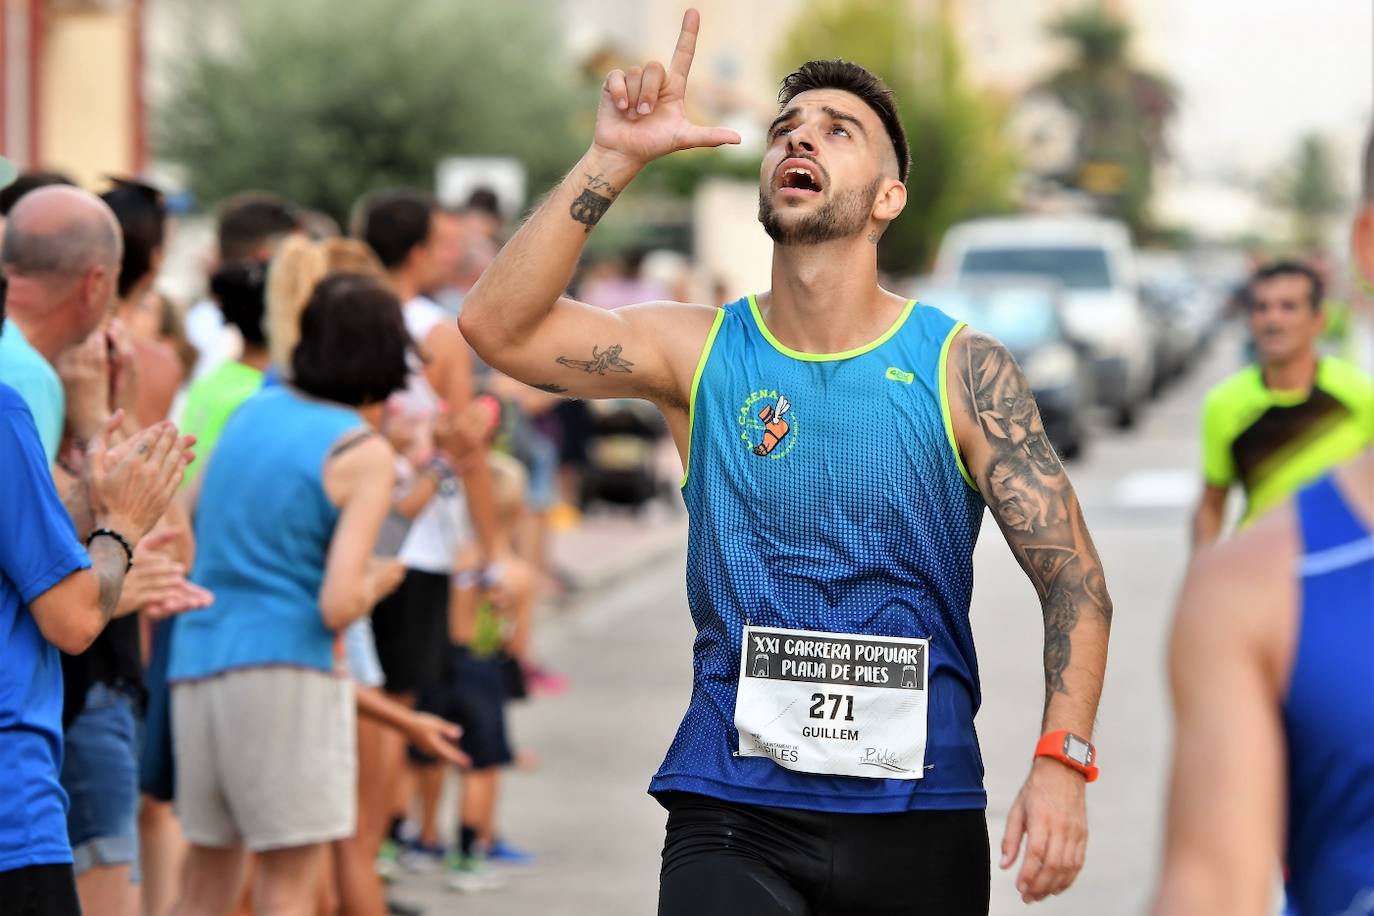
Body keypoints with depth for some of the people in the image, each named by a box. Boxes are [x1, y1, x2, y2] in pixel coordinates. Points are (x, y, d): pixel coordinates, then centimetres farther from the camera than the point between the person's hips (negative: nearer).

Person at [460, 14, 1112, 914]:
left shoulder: (960, 368, -1)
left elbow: (1074, 578, -2)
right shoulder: (699, 352, 3)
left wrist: (1061, 762, -16)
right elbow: (498, 326, -10)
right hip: (734, 815, 0)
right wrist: (614, 157, -17)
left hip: (921, 815, 0)